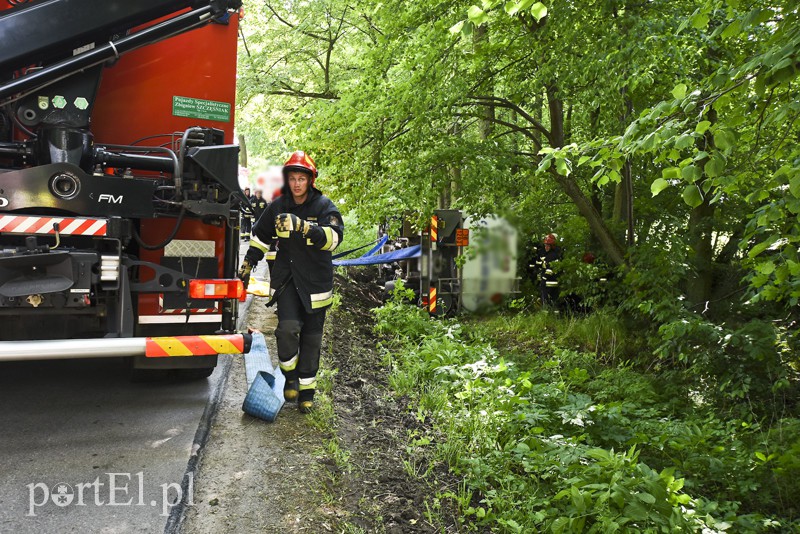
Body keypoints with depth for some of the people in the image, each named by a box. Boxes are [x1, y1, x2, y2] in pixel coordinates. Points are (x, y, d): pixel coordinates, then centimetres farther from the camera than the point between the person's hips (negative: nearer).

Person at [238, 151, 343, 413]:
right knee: (288, 327, -17)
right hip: (286, 277, 2)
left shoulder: (324, 206, -8)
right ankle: (290, 375, 10)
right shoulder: (278, 206, 3)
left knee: (311, 338, 7)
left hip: (315, 281, -1)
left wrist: (303, 226, -39)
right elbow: (260, 235, 17)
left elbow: (334, 237, -26)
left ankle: (306, 391, 21)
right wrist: (247, 265, 17)